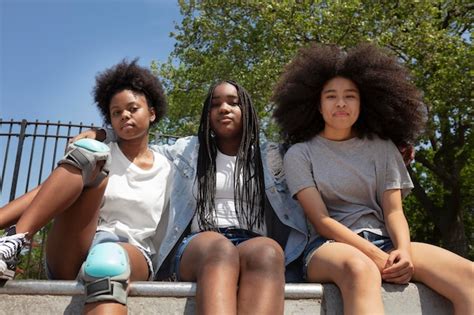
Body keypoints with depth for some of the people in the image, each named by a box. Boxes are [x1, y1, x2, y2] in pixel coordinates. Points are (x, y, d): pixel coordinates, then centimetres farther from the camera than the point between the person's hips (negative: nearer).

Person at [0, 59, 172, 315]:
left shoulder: (168, 169, 13)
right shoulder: (99, 157, 11)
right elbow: (47, 190, -3)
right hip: (71, 257, 1)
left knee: (110, 258, -42)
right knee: (89, 150, -21)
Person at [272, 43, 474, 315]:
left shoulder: (382, 148, 13)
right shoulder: (300, 154, 2)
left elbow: (394, 211, 6)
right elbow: (321, 221, -7)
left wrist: (403, 250, -17)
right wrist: (378, 257, -19)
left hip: (384, 241, 4)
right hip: (330, 245, -3)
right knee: (360, 269, -41)